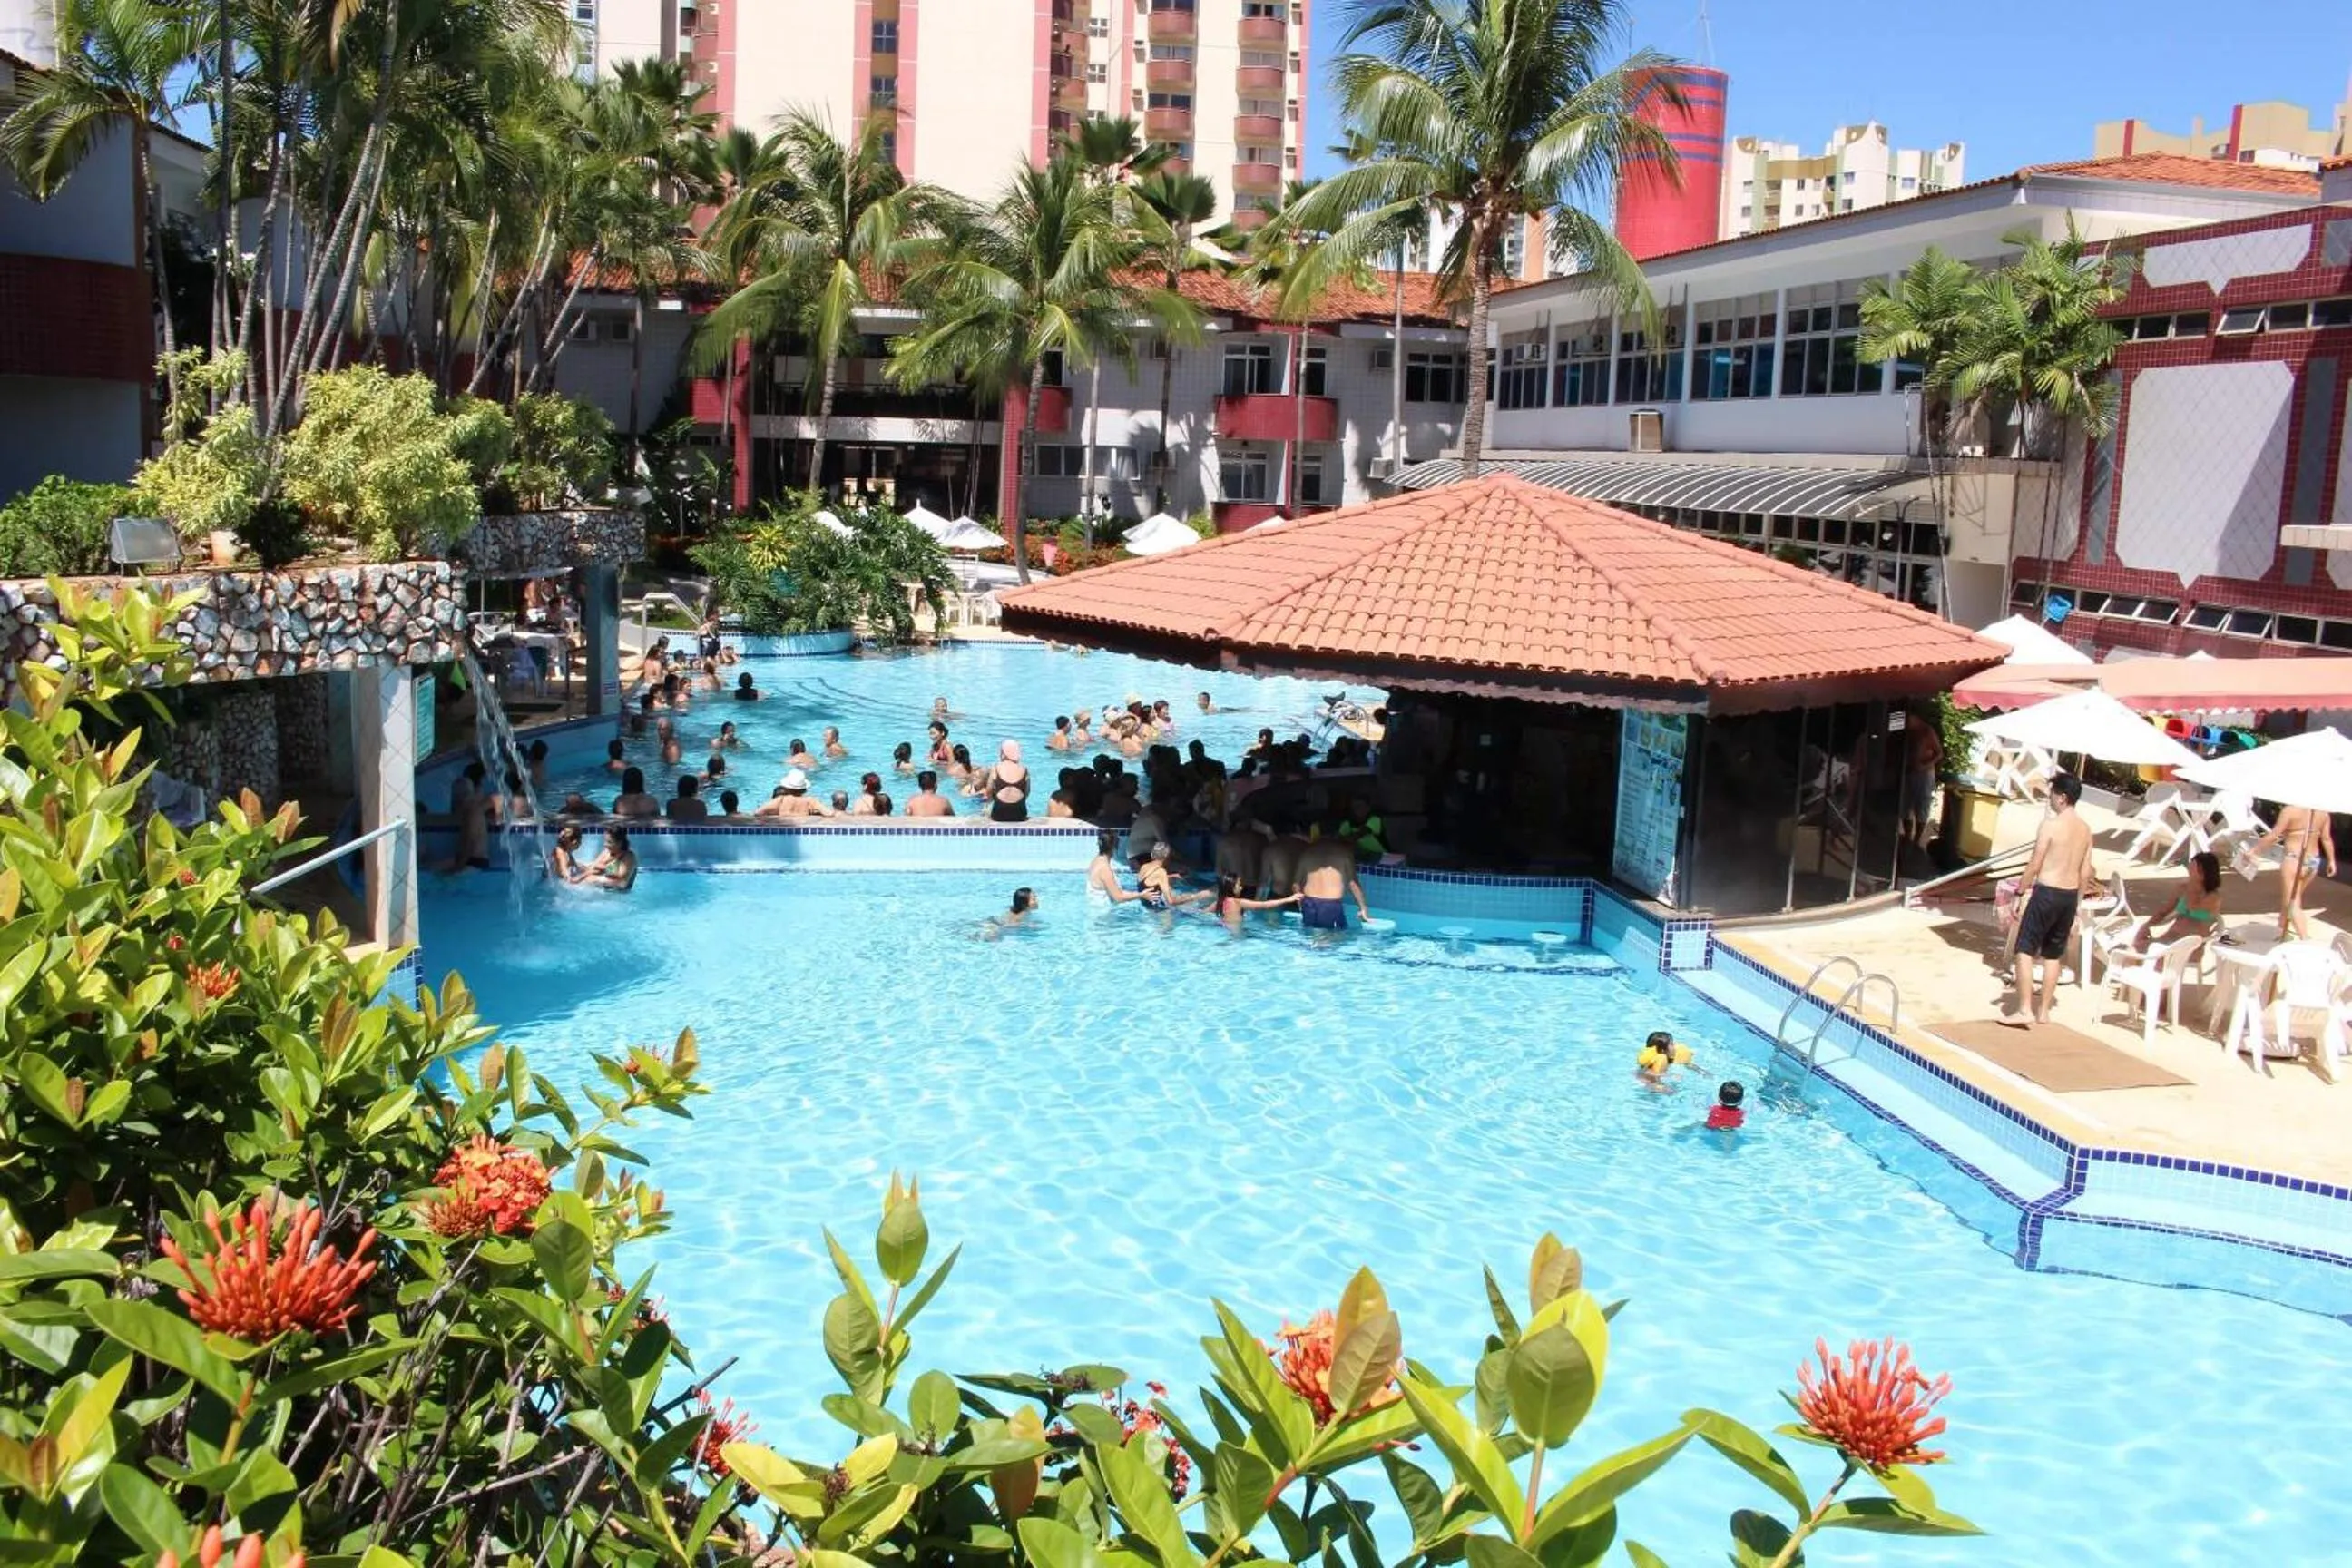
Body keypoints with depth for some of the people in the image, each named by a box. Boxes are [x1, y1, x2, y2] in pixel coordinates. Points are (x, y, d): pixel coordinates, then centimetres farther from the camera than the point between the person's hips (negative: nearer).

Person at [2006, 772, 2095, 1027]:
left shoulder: (2051, 824, -13)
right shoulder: (2085, 829, 7)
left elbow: (2035, 866, -13)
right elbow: (2085, 872, 11)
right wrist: (2076, 905, 19)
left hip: (2047, 893, -7)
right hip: (2070, 896, 7)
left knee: (2025, 950, -1)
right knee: (2052, 955, 15)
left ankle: (2024, 1010, -7)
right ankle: (2043, 1011, 20)